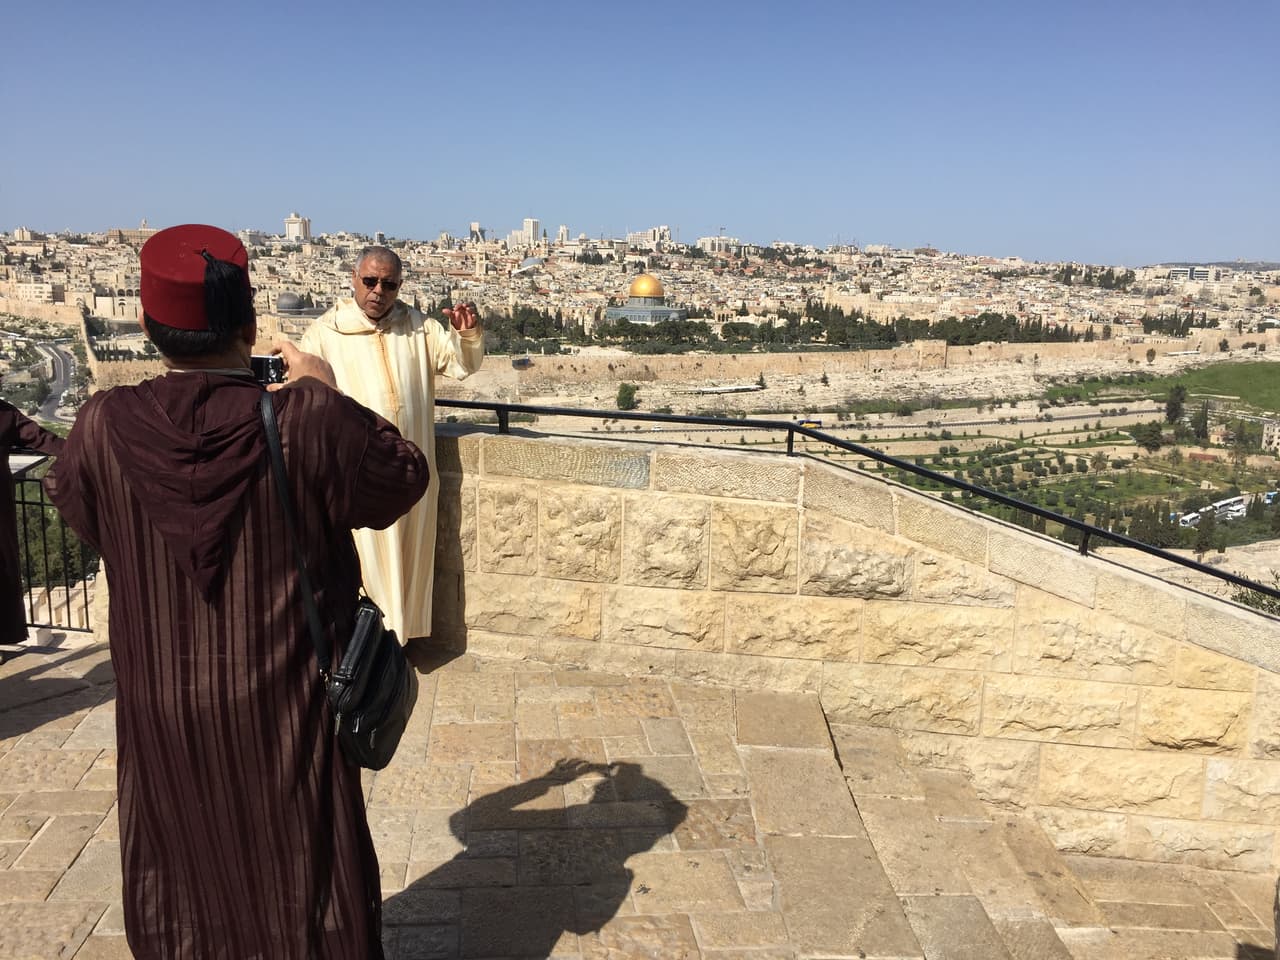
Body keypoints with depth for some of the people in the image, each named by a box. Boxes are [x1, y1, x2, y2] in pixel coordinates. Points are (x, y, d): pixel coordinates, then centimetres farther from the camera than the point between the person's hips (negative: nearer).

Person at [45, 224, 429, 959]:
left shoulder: (104, 427, -14)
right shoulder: (311, 422, -22)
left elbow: (68, 497, 9)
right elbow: (406, 477, -5)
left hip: (164, 712, 3)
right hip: (287, 709, -2)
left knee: (182, 886, 25)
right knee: (306, 889, 18)